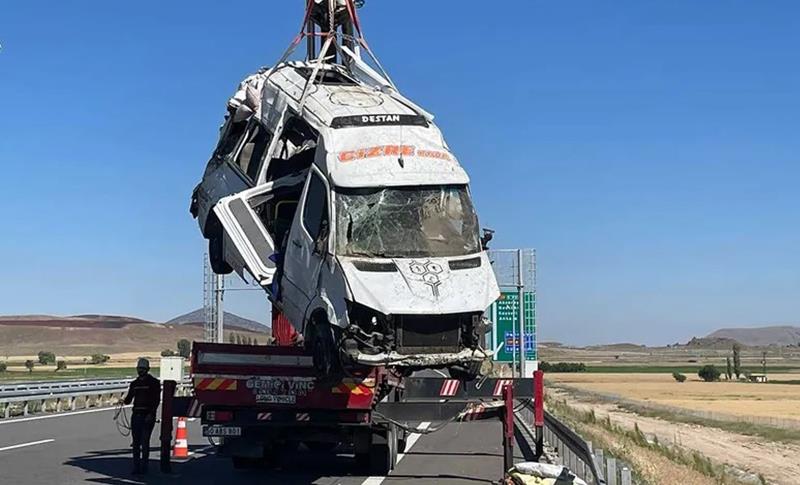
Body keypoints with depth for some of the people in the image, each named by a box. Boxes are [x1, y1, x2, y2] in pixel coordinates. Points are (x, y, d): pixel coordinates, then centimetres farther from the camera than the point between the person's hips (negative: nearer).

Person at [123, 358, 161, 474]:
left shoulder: (154, 383, 0)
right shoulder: (134, 383, 15)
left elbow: (157, 400, -6)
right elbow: (129, 399, 14)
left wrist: (151, 414, -16)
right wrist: (124, 400, -10)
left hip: (148, 416, -5)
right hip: (136, 415, 5)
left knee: (144, 442, -6)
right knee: (136, 442, 3)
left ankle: (144, 467, -1)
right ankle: (136, 467, 7)